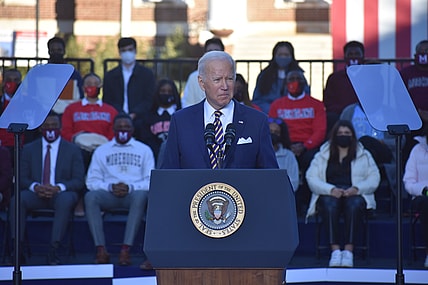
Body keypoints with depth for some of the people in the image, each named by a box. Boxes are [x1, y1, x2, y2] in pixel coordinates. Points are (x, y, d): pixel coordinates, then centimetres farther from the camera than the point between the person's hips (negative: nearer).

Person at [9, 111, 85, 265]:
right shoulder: (29, 149, 15)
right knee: (16, 200, -31)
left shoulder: (72, 150, 10)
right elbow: (22, 178, 8)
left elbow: (79, 181, 2)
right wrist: (36, 187, -15)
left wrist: (58, 188, -17)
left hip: (60, 194, -2)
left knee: (66, 200, -38)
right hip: (36, 194, 2)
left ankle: (53, 250, -41)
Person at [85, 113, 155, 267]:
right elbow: (91, 181, 10)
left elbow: (151, 181, 5)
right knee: (90, 196, -32)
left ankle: (126, 249, -41)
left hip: (134, 193, -1)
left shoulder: (144, 150, 15)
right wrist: (110, 187, -10)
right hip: (109, 195, 1)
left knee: (141, 196, -38)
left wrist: (130, 187, -13)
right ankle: (101, 249, -36)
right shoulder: (101, 151, 19)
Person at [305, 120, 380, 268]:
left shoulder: (364, 156, 18)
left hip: (355, 196, 0)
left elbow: (374, 179, 6)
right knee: (330, 204, -37)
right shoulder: (322, 156, 16)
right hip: (329, 195, 0)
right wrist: (331, 190, -16)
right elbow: (311, 179, 2)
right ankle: (335, 250, -43)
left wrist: (356, 189, -14)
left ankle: (348, 251, -42)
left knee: (354, 204, -37)